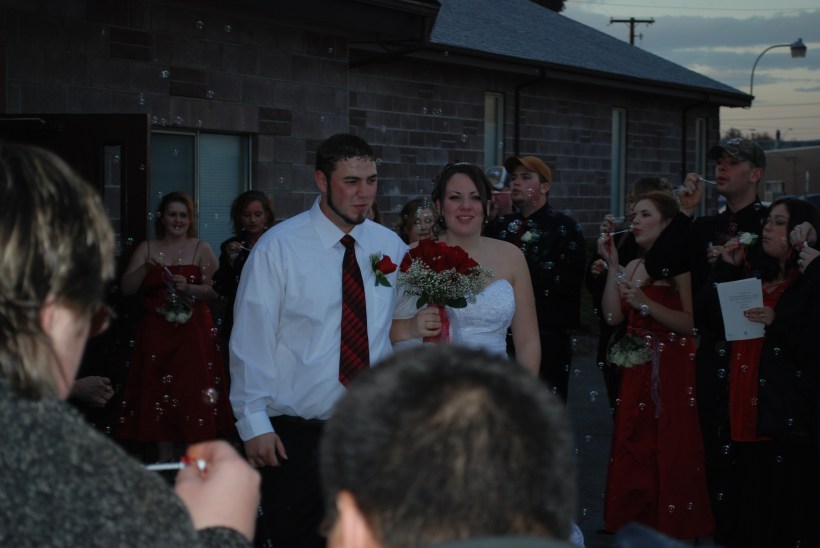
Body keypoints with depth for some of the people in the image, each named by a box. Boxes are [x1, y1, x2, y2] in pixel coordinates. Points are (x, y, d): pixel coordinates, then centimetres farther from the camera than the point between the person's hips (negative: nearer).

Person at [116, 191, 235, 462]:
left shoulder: (202, 249, 4)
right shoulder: (147, 248, 10)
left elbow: (215, 290, -3)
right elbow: (126, 288, 3)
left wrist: (189, 288, -20)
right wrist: (145, 268, -13)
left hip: (193, 332, -2)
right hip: (156, 333, 2)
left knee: (190, 392, -5)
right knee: (158, 392, -2)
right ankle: (163, 457, 3)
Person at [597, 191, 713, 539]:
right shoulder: (634, 266, 13)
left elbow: (690, 324, -18)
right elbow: (613, 316, 0)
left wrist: (645, 303, -23)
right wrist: (612, 266, -2)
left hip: (672, 369, -7)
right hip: (637, 370, 7)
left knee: (671, 452, -2)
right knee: (633, 449, 8)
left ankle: (673, 530, 8)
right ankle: (634, 525, 18)